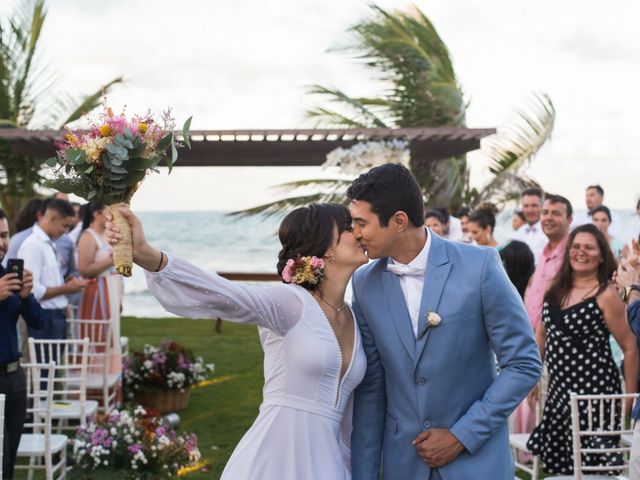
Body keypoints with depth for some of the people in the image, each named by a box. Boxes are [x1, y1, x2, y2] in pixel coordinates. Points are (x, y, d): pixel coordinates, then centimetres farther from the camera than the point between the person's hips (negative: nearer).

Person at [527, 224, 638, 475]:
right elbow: (542, 333, 18)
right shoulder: (557, 288, 7)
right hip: (559, 385, 7)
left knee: (590, 462, -4)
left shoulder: (605, 294, -12)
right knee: (556, 459, 13)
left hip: (594, 386, -6)